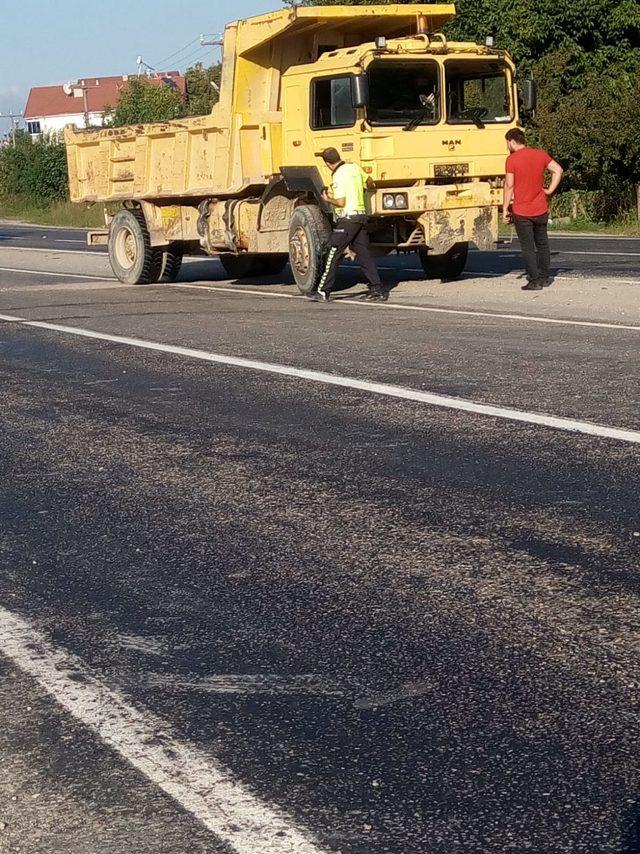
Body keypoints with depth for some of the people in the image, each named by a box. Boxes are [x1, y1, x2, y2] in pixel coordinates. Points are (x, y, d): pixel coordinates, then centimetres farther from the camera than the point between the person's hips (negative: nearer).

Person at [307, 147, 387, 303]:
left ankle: (323, 292, 0)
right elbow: (366, 182, 24)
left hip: (347, 218, -8)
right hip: (361, 215, 8)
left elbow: (341, 202, -18)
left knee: (333, 255, -2)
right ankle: (378, 290, 3)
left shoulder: (338, 176, -15)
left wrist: (327, 199, -1)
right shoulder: (354, 167, 9)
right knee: (364, 254, 8)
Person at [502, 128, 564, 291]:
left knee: (528, 247, 2)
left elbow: (509, 185, -13)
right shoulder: (540, 154, 3)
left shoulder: (512, 159, -11)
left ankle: (535, 281, 0)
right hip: (541, 210, 5)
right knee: (542, 244, 18)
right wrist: (549, 190, 4)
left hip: (521, 211, -5)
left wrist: (505, 208, -6)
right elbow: (558, 170, 0)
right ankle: (544, 277, 23)